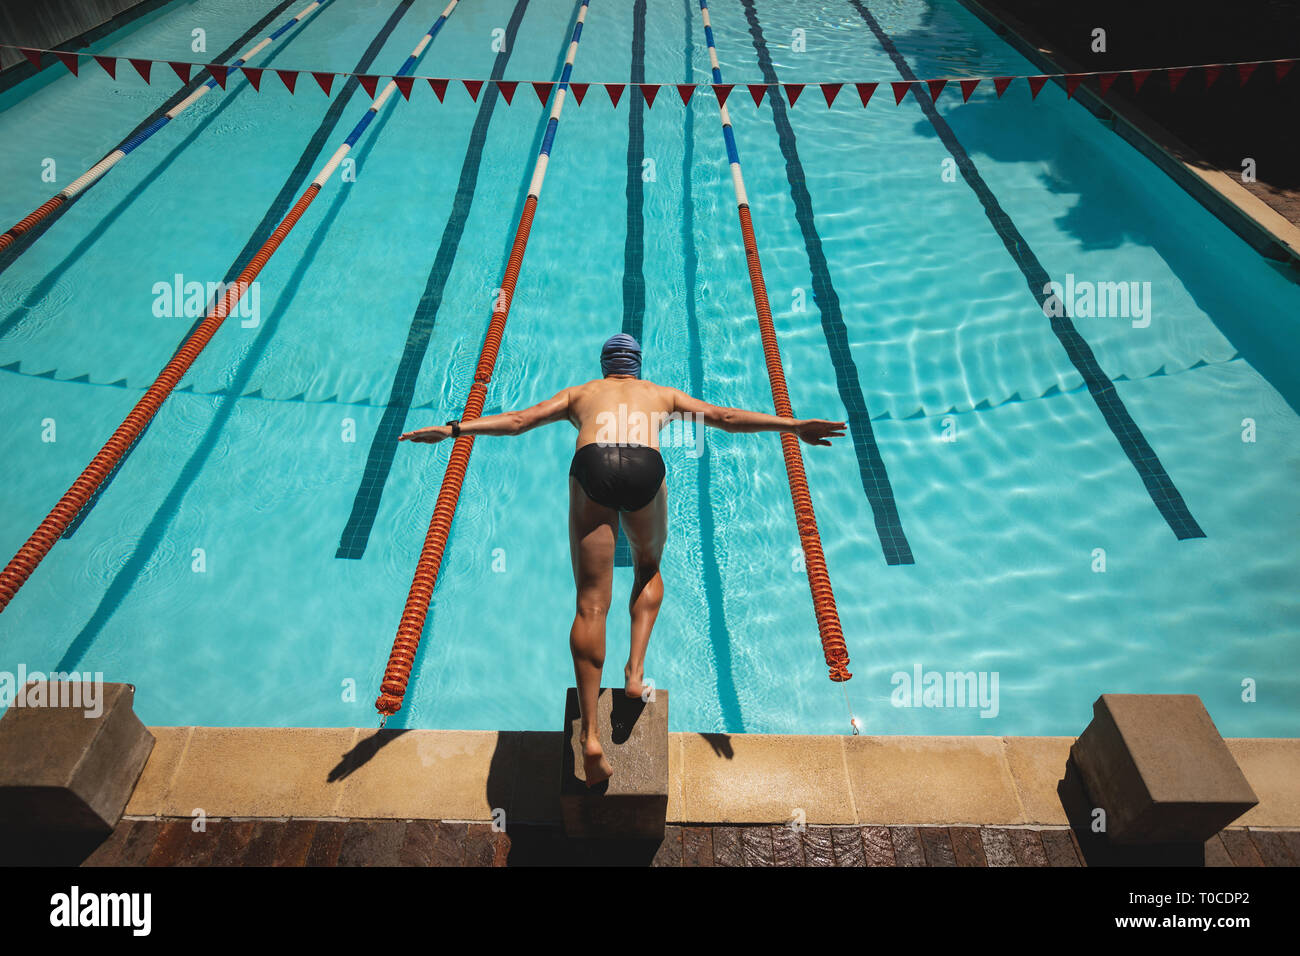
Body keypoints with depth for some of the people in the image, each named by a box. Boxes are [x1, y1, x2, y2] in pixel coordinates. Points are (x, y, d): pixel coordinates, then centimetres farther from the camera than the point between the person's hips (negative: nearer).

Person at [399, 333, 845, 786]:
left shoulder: (579, 393, 35)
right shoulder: (662, 394, 35)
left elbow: (517, 419, 25)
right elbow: (725, 417, 29)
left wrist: (453, 429, 28)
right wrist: (794, 426, 32)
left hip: (592, 466, 0)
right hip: (645, 468, 0)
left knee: (591, 603, 1)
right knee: (648, 568, 28)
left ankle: (590, 735, -4)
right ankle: (635, 667, 10)